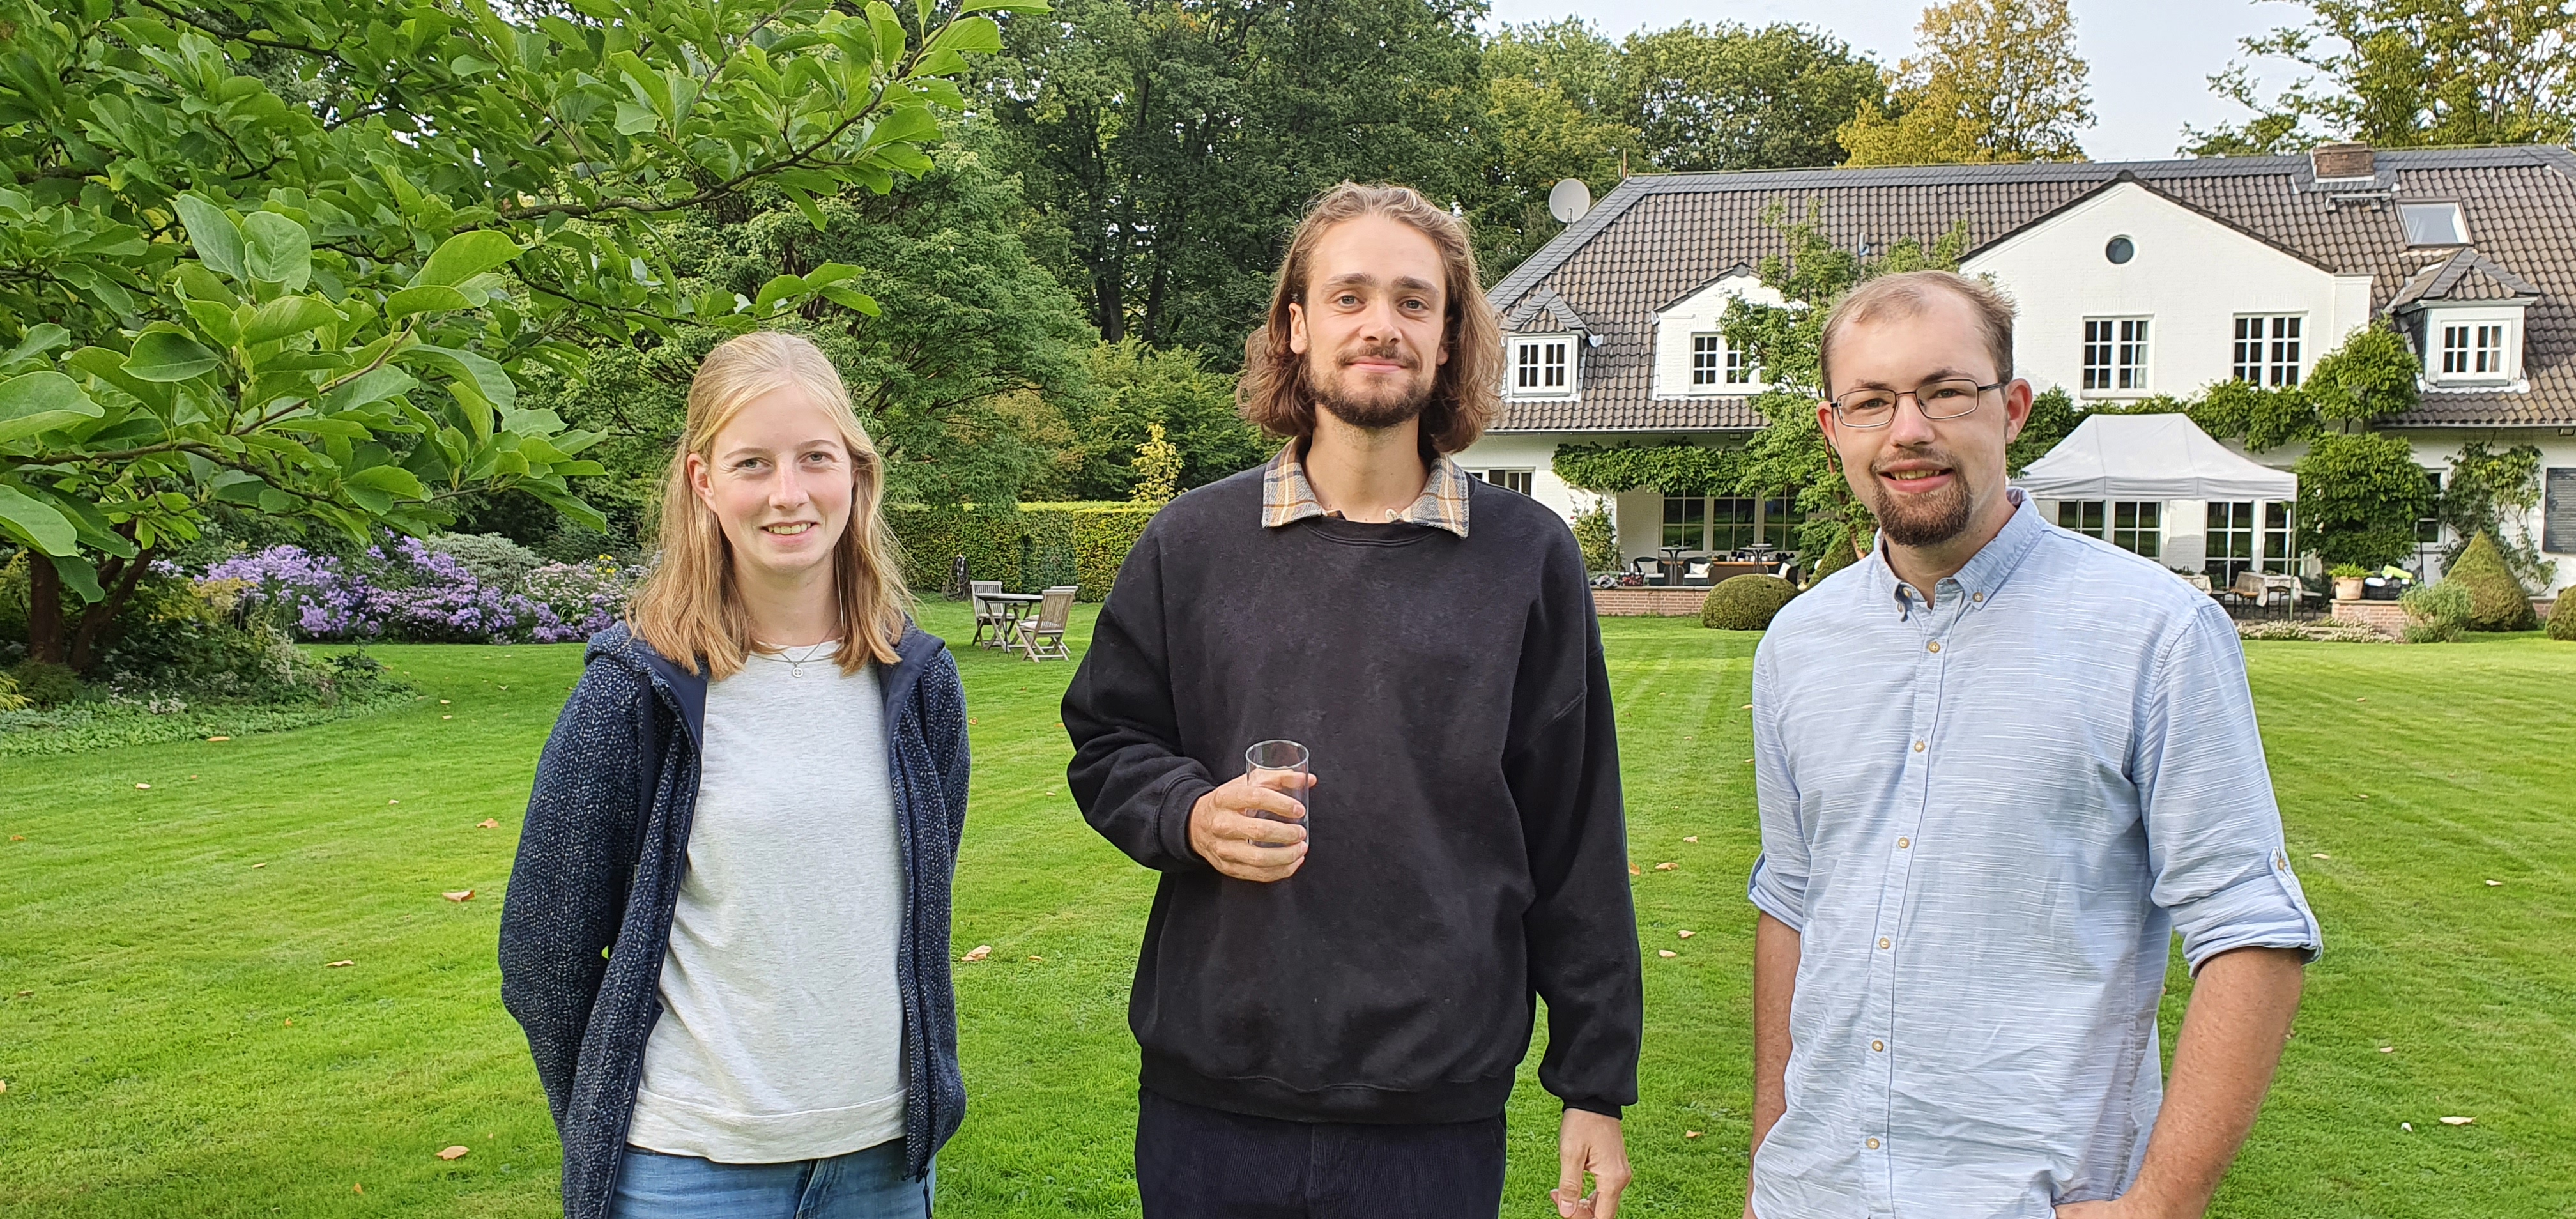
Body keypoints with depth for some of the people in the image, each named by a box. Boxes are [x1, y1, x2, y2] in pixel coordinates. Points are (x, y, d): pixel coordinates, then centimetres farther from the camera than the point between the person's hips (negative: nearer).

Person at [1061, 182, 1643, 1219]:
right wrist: (1189, 815, -11)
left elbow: (1575, 846, 3)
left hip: (1440, 1110, -1)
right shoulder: (1193, 542, 4)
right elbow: (1105, 747, 12)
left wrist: (1596, 1085, 3)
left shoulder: (1529, 558, 2)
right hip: (1210, 1102, 1)